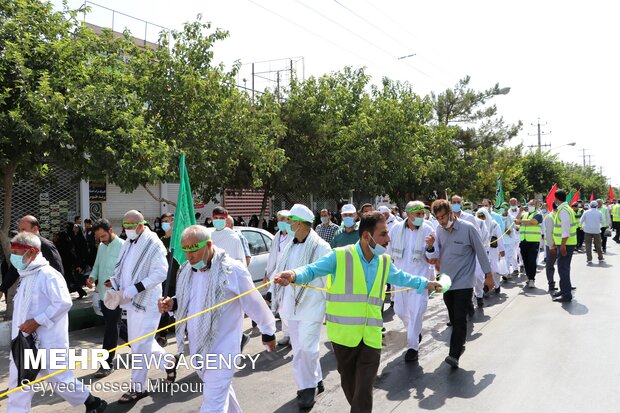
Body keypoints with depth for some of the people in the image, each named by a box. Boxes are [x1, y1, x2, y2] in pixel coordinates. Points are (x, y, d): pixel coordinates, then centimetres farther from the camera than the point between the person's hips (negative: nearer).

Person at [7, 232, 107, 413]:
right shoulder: (26, 275, 12)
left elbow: (63, 302, -24)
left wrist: (37, 321, -23)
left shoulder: (47, 274, -17)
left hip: (47, 342, -8)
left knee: (60, 379, 3)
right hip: (26, 341, 8)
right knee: (19, 383, 9)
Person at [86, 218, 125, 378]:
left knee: (111, 328, -3)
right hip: (103, 293, 7)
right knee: (109, 326, 17)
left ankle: (107, 363, 3)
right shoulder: (101, 246, 12)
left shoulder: (122, 246, -13)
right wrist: (92, 277, -2)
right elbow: (97, 265, 18)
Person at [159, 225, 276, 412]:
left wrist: (268, 332, 1)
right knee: (221, 389, 25)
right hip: (198, 347, 7)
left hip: (221, 349, -7)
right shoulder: (187, 270, 1)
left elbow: (255, 304, -10)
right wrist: (173, 304, -5)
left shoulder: (232, 270, -21)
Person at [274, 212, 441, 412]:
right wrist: (294, 275, -32)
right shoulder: (339, 256, -10)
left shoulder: (384, 261, 8)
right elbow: (312, 270, -11)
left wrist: (426, 284, 30)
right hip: (344, 333, -2)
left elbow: (401, 277, 26)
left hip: (371, 335, 3)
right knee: (349, 383, 17)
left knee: (364, 391, -1)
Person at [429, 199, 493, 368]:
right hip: (447, 280, 5)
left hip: (464, 281, -5)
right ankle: (459, 344, 30)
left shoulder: (468, 228, -12)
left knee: (460, 318, -10)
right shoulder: (439, 230, 2)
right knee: (453, 318, 14)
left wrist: (488, 274, -1)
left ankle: (454, 355, -11)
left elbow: (480, 251, -4)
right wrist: (430, 247, -10)